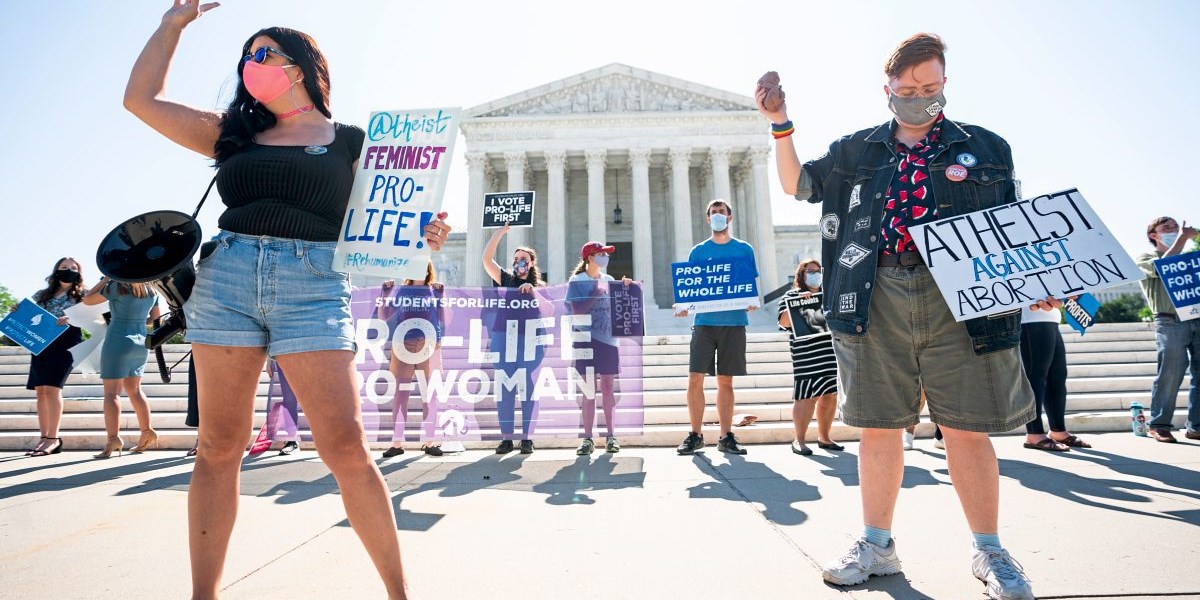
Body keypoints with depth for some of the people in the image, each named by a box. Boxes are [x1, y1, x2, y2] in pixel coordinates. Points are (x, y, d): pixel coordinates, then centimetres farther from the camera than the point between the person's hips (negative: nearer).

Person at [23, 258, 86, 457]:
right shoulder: (42, 295, 19)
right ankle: (44, 438, 7)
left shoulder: (81, 295, 8)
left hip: (65, 344, -5)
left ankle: (53, 438, -12)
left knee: (52, 388, -15)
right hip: (41, 344, 5)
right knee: (41, 391, 2)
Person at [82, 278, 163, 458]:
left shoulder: (117, 286, -10)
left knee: (112, 391, -3)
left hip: (118, 342, -6)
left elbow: (87, 300, 1)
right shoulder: (151, 291, 6)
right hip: (141, 342, 6)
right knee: (134, 389, 17)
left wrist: (105, 280, 6)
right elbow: (155, 317, 18)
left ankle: (113, 438, -11)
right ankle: (147, 432, 16)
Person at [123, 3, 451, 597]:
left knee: (346, 448, -10)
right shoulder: (233, 134, 21)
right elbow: (141, 99, 24)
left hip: (314, 286, -4)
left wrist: (419, 236, -10)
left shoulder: (351, 141, 12)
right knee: (218, 447, 5)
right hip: (225, 278, 4)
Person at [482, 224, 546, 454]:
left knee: (529, 389, -1)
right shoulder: (505, 279, 14)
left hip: (531, 340, 0)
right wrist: (500, 232, -2)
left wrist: (532, 290, -9)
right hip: (503, 338, 0)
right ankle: (506, 438, 5)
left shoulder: (539, 286, 17)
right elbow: (487, 259, 2)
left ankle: (527, 438, 4)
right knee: (504, 389, 0)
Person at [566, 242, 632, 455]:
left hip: (608, 339, 3)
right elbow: (577, 311, -10)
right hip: (586, 340, -3)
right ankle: (587, 439, 6)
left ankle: (610, 436, 12)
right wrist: (595, 294, -14)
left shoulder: (609, 280, 12)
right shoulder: (576, 281, 0)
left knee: (608, 388, 5)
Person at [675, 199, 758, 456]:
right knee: (695, 379, -6)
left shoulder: (744, 249, 10)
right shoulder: (698, 251, 11)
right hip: (704, 321, 0)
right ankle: (695, 435, 5)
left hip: (734, 322, 0)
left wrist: (752, 302, -11)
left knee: (725, 381, 5)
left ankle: (726, 436, 13)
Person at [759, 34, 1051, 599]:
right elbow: (798, 184, 20)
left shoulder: (986, 147, 13)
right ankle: (876, 544, 21)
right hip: (876, 300, 1)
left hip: (960, 300, -1)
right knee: (877, 426, 6)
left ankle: (989, 552, 22)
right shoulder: (855, 150, 15)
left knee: (967, 429, 2)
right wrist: (780, 126, 9)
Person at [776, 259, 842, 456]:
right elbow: (784, 322, -6)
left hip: (833, 355, 6)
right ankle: (799, 440, 3)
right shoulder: (791, 295, 5)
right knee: (806, 397, -8)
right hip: (807, 357, -6)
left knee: (831, 396, 7)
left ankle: (824, 437, 21)